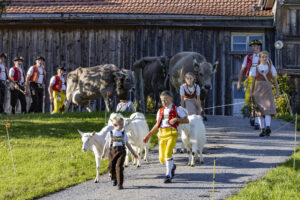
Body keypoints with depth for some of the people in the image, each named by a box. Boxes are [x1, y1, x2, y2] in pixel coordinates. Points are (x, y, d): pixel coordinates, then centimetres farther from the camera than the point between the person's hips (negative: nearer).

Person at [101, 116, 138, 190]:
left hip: (121, 151, -1)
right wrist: (103, 153, 3)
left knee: (119, 166, -14)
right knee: (111, 167, 3)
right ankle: (114, 178, 34)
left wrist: (133, 153, 18)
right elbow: (106, 144, 11)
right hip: (112, 151, 1)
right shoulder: (110, 134, 10)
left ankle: (120, 183, -10)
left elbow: (128, 144, 18)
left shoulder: (124, 134, 12)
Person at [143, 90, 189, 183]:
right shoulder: (160, 111, 20)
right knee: (162, 158, 1)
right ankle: (172, 166, 33)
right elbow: (157, 124, 27)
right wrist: (148, 135, 23)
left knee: (168, 153, -23)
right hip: (162, 134, 5)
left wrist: (176, 119, -8)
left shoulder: (177, 109, 8)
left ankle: (168, 176, -17)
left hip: (172, 133, -5)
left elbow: (186, 120, 7)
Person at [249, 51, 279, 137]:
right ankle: (262, 130, 3)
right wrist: (251, 93, -2)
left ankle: (268, 127, -34)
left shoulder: (271, 67, 12)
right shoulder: (255, 68, 10)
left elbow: (275, 80, 13)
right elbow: (252, 81, 6)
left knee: (268, 108, -18)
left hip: (268, 89, -1)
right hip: (258, 89, 1)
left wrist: (277, 91, 7)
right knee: (260, 110, -1)